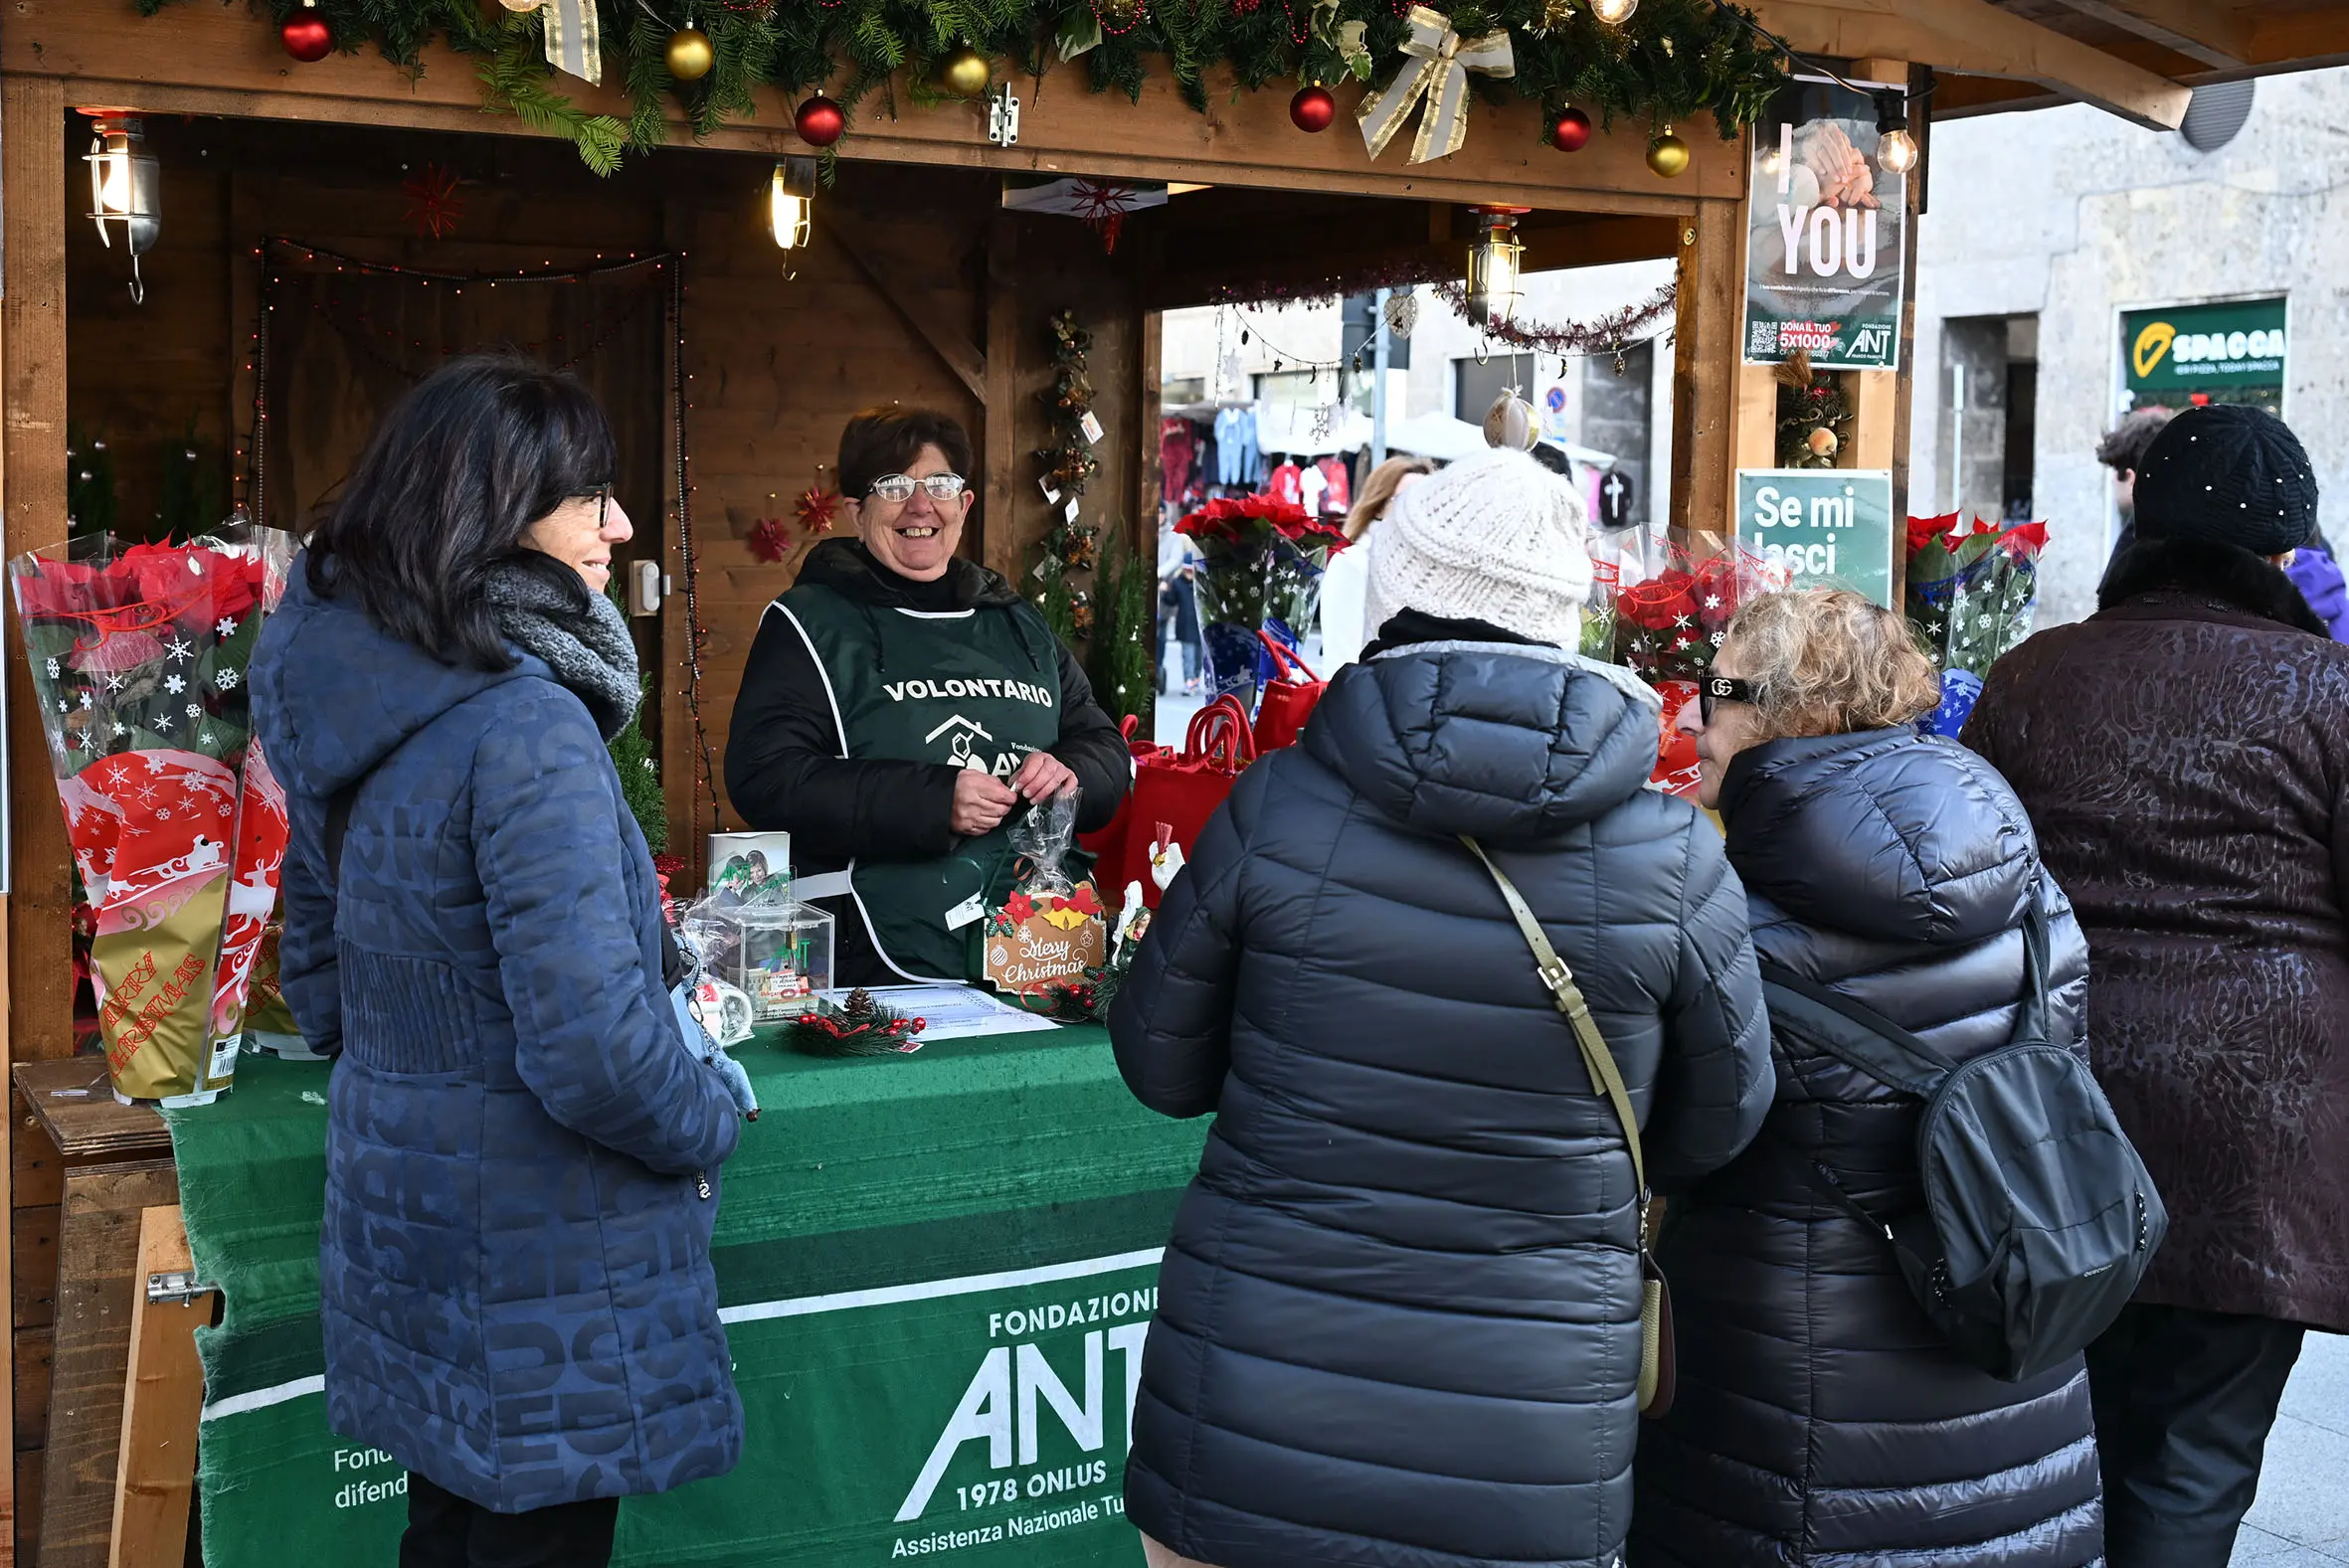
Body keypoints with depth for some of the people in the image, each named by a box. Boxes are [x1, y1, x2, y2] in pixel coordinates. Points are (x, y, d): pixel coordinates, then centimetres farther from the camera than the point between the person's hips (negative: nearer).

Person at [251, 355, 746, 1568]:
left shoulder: (347, 709, 3)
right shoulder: (527, 728, -23)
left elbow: (316, 966, 14)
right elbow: (592, 1044, -28)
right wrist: (708, 1132, -10)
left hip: (401, 1213, 8)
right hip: (539, 1259, -8)